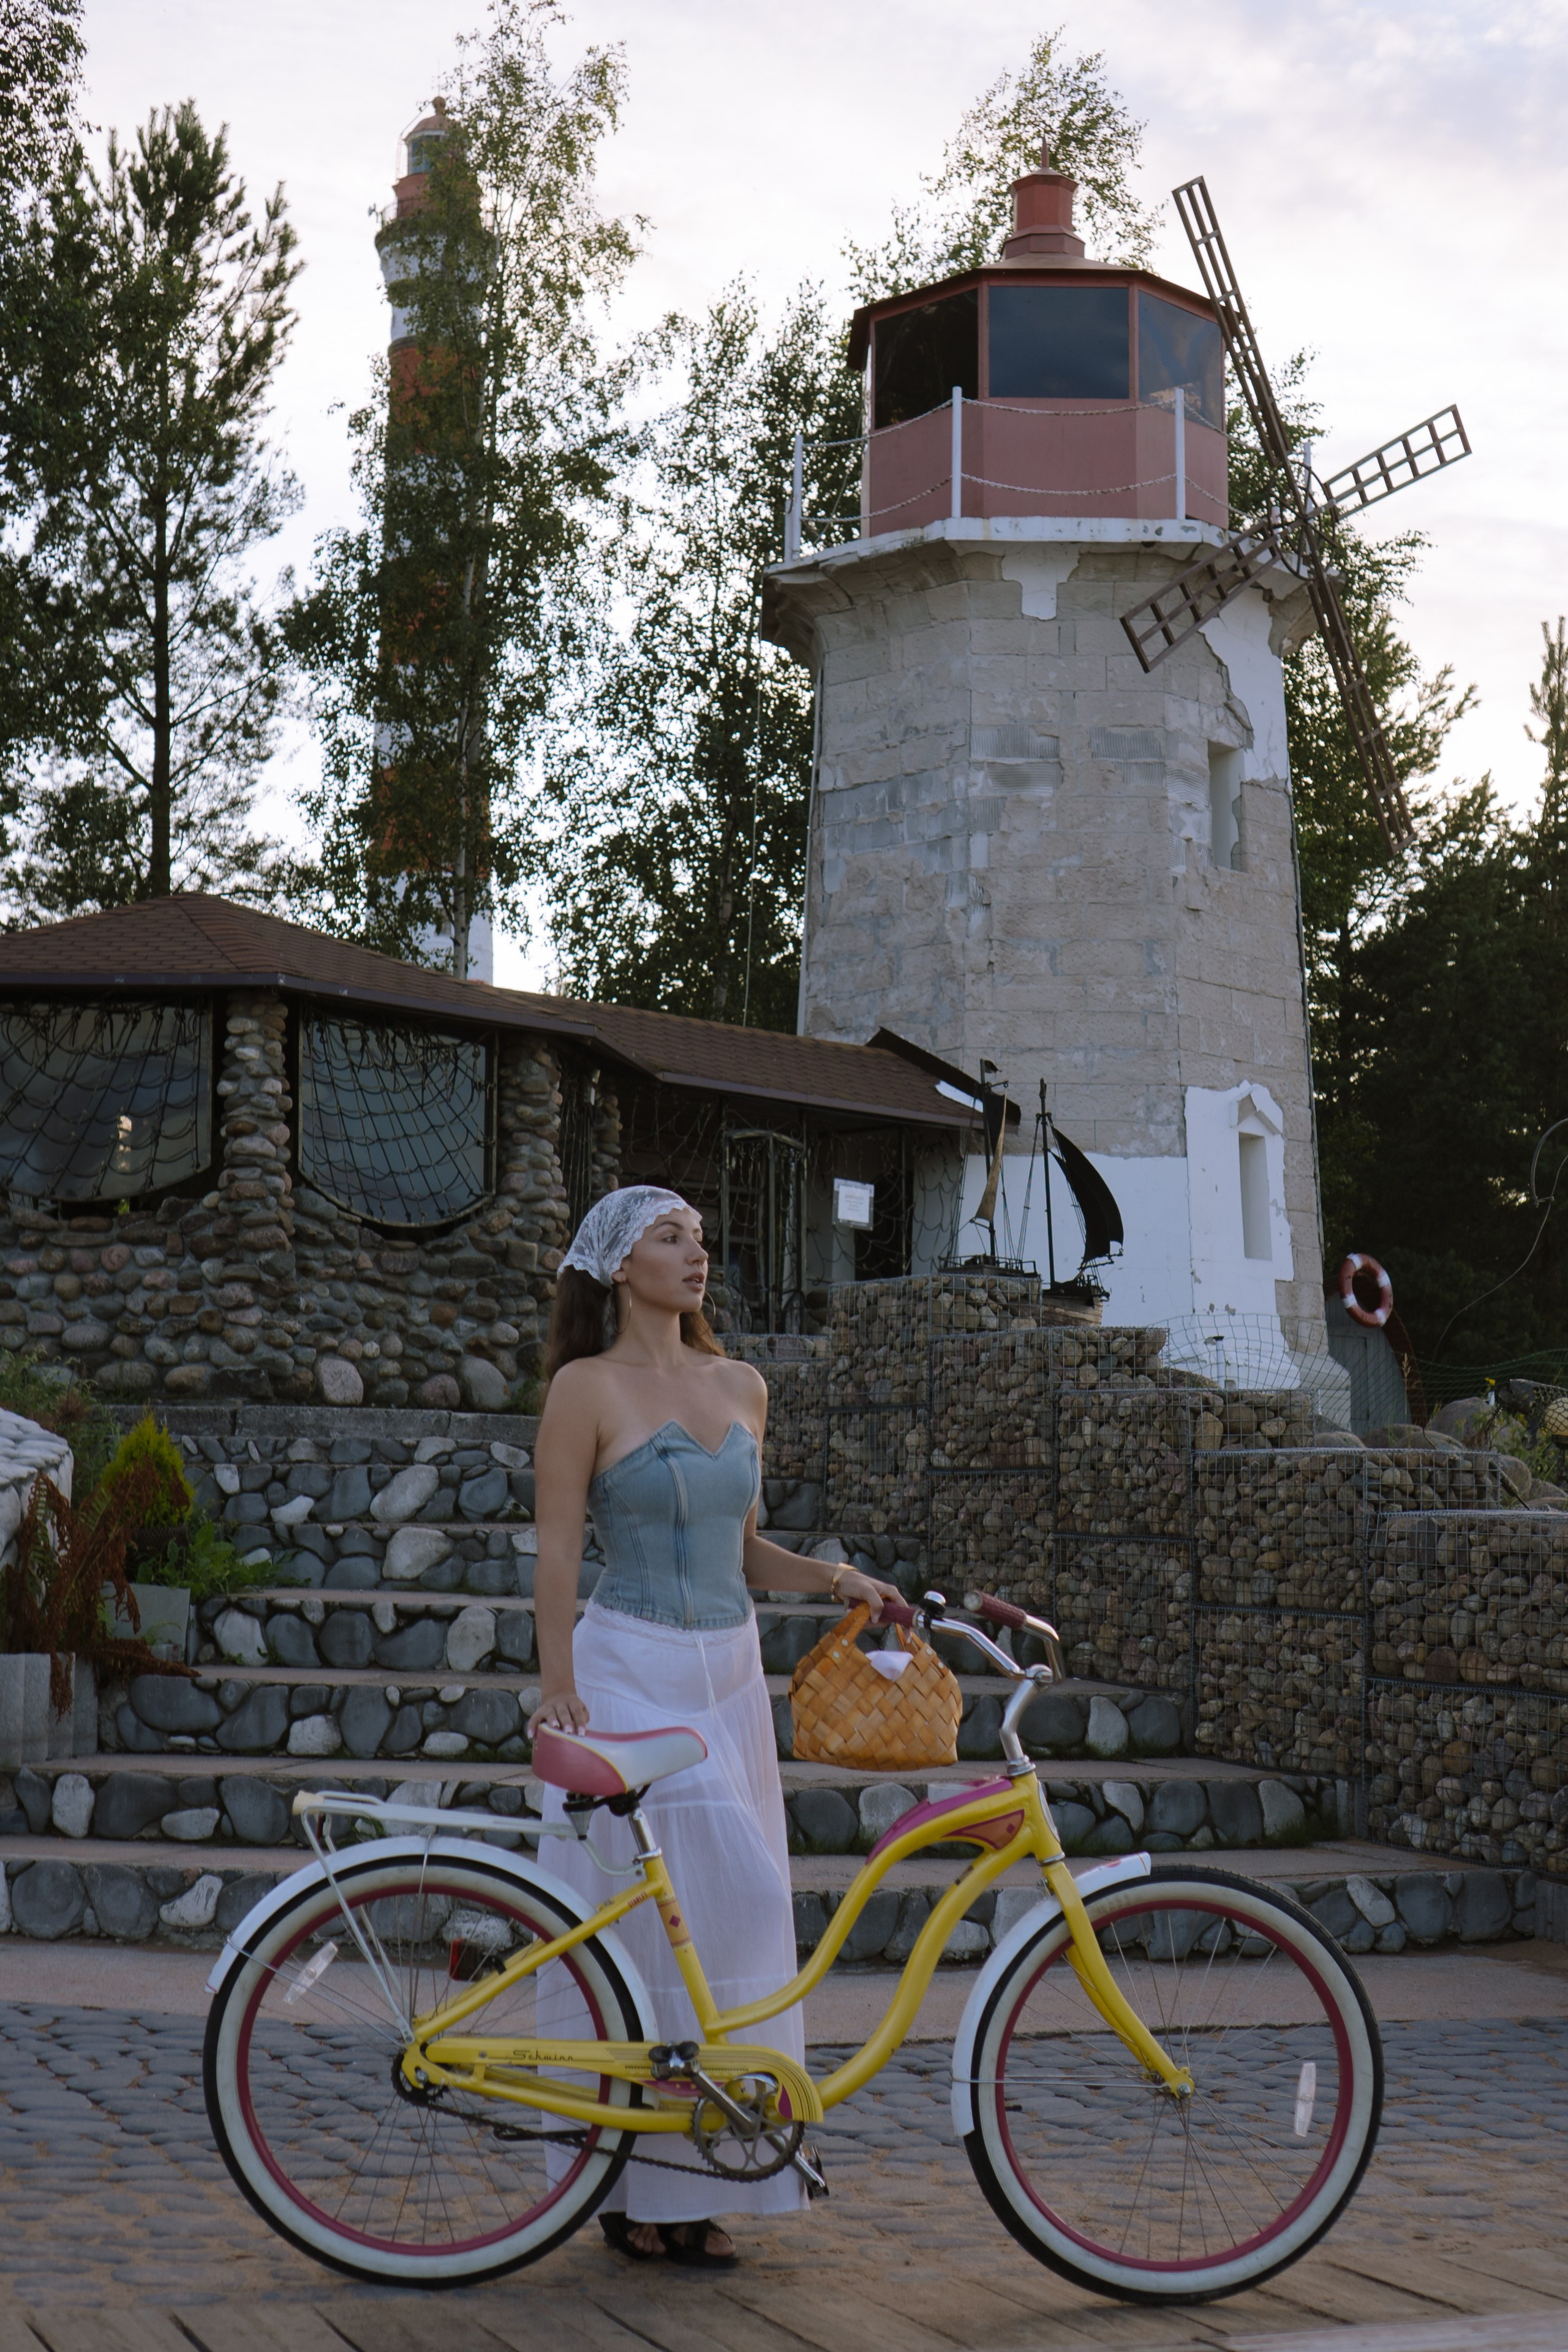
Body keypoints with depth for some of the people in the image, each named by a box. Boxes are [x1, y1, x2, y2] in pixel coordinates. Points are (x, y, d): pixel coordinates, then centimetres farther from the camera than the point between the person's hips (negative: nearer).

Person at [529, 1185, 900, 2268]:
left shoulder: (742, 1386, 13)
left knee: (735, 1916, 5)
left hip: (730, 1676, 6)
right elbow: (558, 1554, -7)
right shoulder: (588, 1387, -4)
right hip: (630, 1672, -6)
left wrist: (831, 1577, 2)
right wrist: (559, 1692, -15)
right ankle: (633, 2188, 5)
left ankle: (703, 2181, 15)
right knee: (642, 1916, -6)